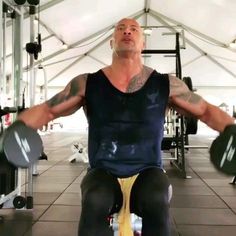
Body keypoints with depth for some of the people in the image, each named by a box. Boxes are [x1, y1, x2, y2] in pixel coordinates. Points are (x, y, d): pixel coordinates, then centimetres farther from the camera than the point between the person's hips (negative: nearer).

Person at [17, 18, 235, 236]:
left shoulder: (166, 85, 2)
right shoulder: (87, 84, 2)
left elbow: (206, 111, 9)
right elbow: (46, 110, 5)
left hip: (147, 172, 0)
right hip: (103, 172, 0)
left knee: (157, 204, -33)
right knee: (94, 204, -34)